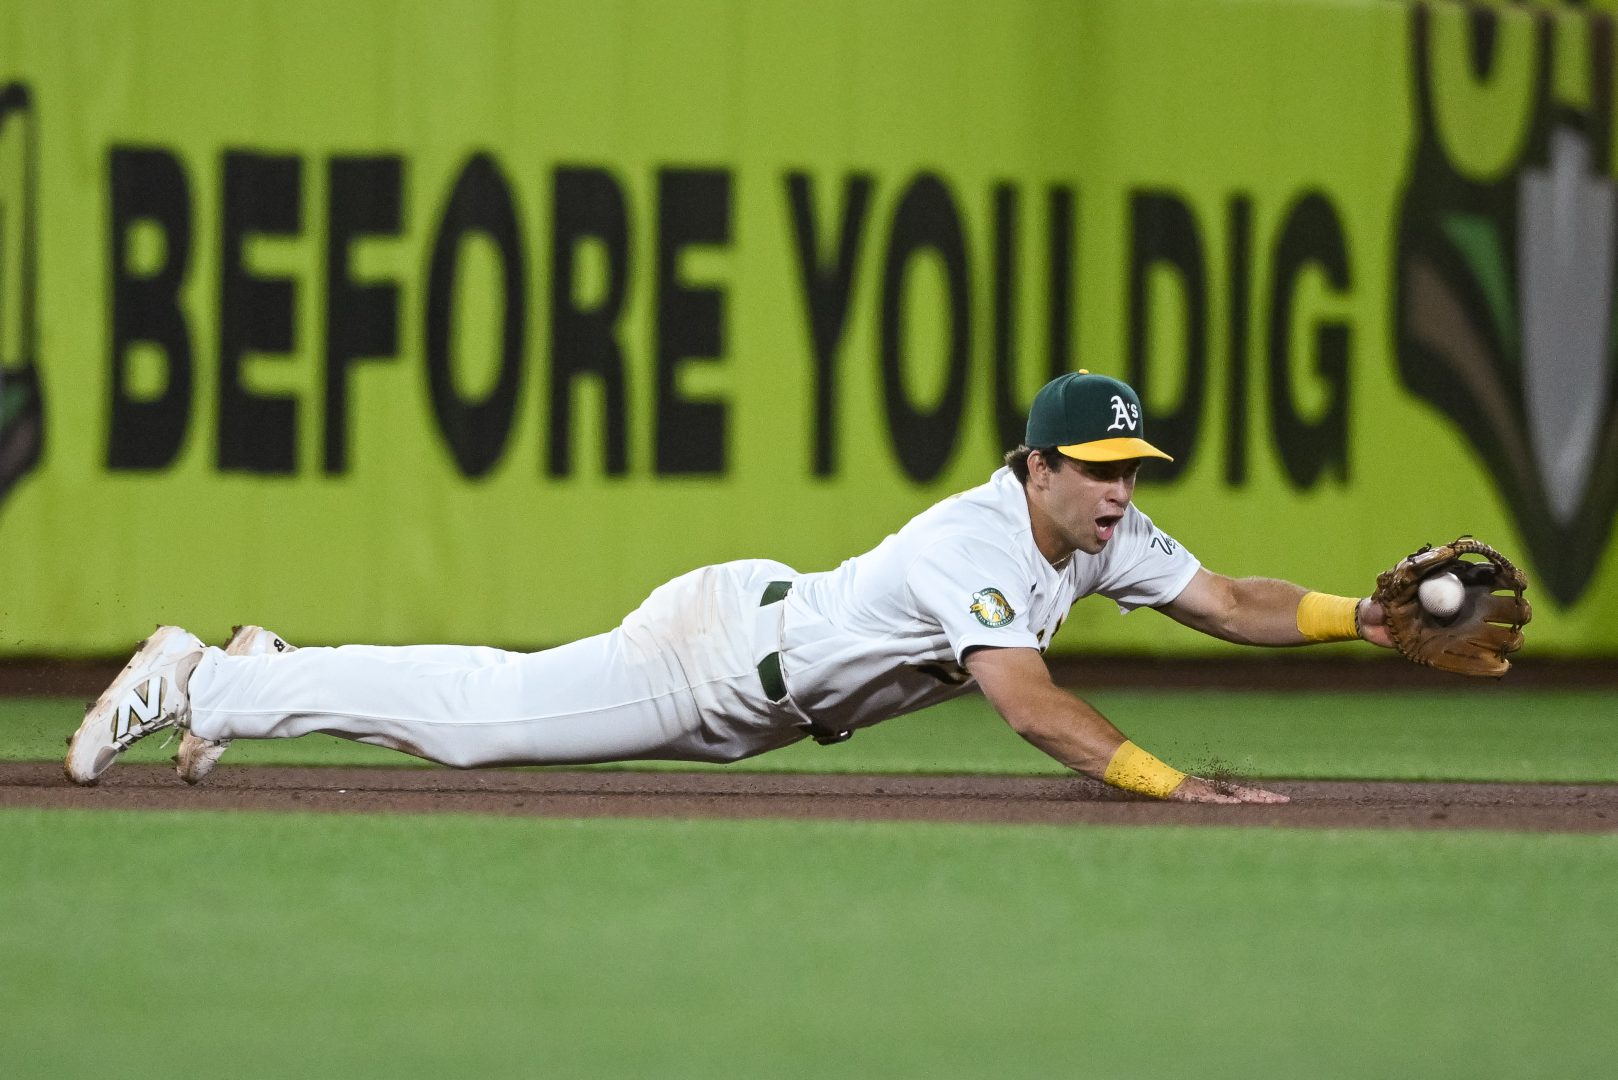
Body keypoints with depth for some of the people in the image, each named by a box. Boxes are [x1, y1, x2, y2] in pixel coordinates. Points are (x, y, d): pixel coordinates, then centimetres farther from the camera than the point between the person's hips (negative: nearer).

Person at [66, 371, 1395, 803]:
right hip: (716, 651, -8)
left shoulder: (1101, 535, -5)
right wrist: (1172, 784, -47)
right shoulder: (977, 545, -32)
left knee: (497, 705, 19)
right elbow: (1029, 703, -42)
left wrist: (1370, 615, -16)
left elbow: (1230, 602, -2)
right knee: (478, 718, -3)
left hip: (759, 698, 8)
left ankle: (270, 669, 33)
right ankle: (197, 681, 7)